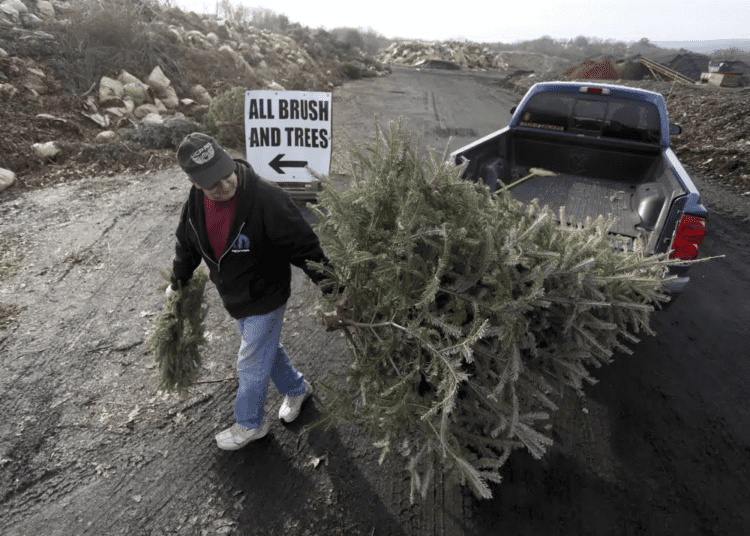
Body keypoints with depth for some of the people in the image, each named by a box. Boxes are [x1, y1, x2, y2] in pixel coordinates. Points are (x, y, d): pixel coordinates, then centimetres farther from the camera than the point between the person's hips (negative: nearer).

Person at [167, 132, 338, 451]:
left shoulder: (267, 198, -31)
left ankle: (250, 424, 37)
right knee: (266, 347, 25)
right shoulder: (196, 201, -9)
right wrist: (177, 283, 24)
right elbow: (187, 244, 10)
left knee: (251, 364, 9)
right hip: (235, 298, 7)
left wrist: (332, 289, -21)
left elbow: (305, 246, -25)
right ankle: (296, 388, 52)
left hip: (265, 298, -7)